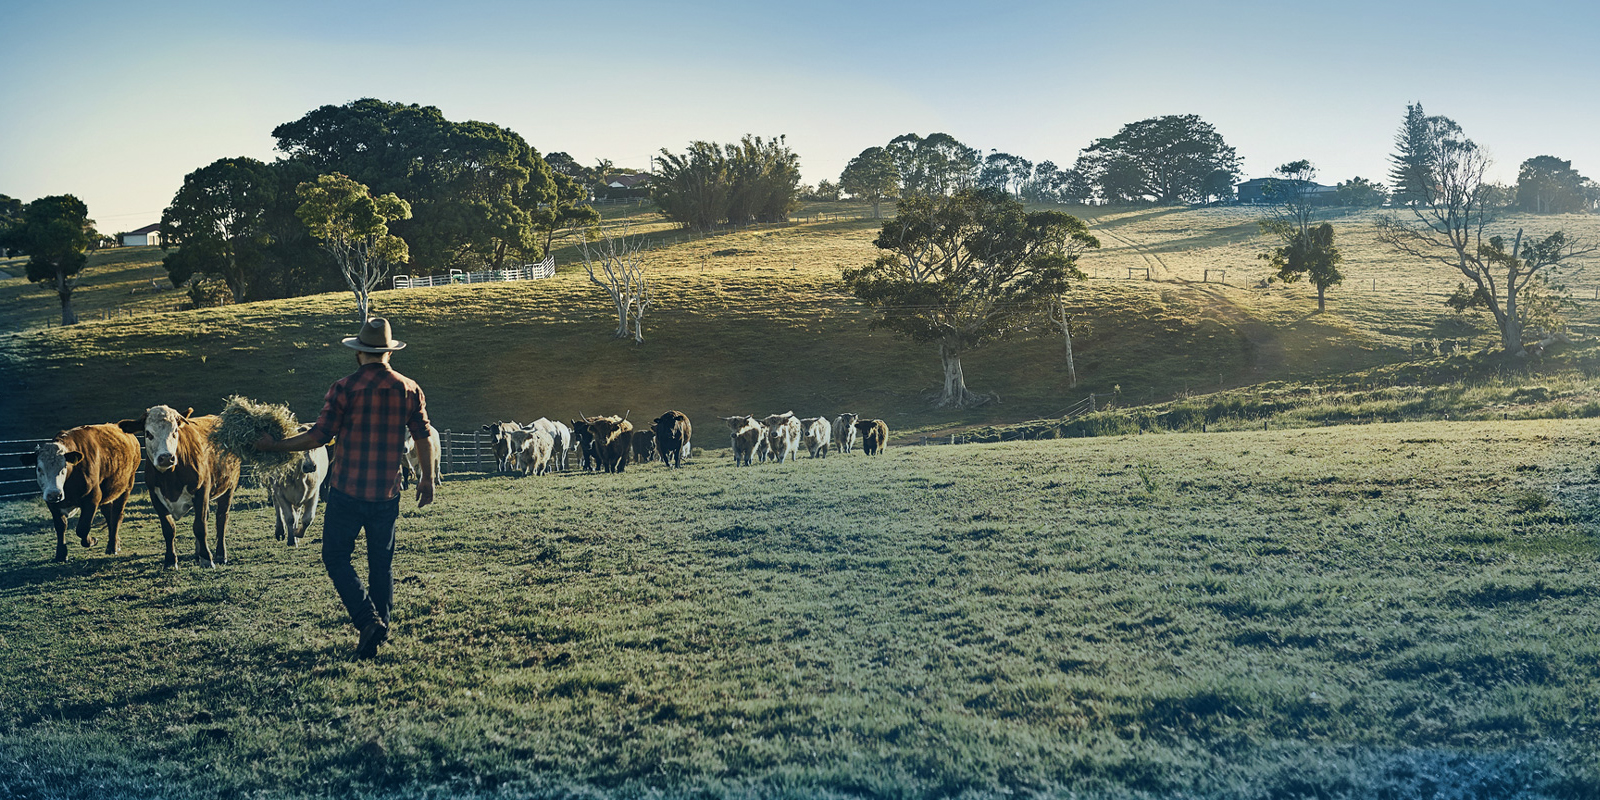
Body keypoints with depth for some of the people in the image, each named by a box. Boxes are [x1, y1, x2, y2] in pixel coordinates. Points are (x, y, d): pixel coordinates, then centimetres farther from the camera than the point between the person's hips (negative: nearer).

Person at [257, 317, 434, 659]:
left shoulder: (344, 388, -8)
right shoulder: (409, 390, 2)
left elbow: (319, 436, -10)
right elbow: (424, 438, 5)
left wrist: (274, 446, 2)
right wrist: (427, 480, 17)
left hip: (347, 490, -3)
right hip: (387, 493, 3)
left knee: (336, 557, 8)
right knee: (382, 563, 15)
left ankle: (369, 621, -7)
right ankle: (381, 628, 16)